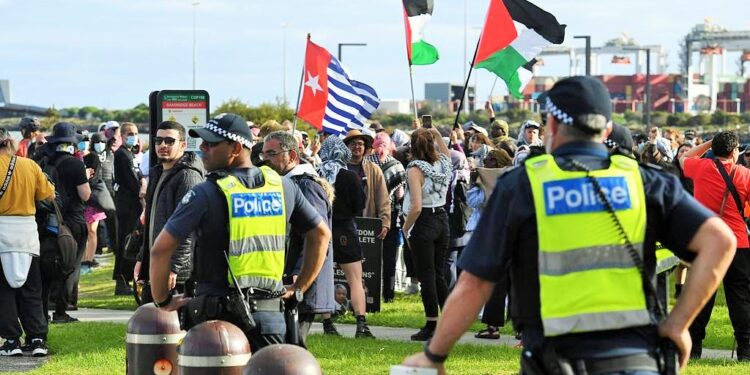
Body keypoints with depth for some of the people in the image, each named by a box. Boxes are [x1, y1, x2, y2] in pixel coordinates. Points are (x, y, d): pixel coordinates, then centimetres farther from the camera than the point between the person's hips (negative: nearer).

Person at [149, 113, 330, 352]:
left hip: (218, 314, -4)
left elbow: (160, 250, -13)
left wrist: (163, 300, 0)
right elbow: (321, 234, 15)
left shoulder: (206, 194, -10)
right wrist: (299, 288, 18)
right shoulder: (283, 186, 6)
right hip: (270, 314, 4)